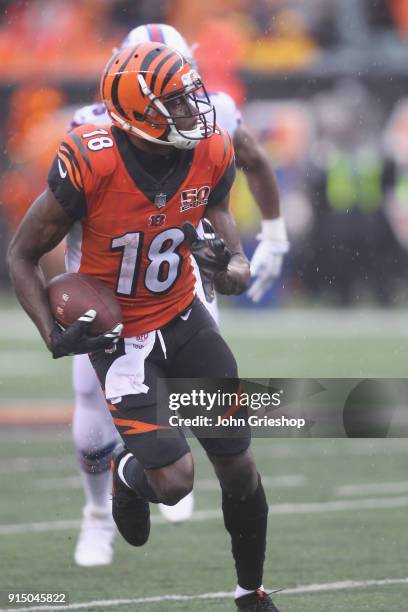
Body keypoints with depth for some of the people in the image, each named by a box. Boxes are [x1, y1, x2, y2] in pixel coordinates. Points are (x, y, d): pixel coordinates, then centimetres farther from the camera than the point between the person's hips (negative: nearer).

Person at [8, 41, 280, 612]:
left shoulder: (211, 155, -14)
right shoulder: (89, 165, -27)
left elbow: (236, 268, -3)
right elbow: (22, 256, -13)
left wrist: (231, 269, -28)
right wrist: (54, 334, -25)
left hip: (184, 317, 5)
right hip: (120, 336, -4)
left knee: (240, 468, 8)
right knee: (175, 482, -14)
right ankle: (128, 475, 24)